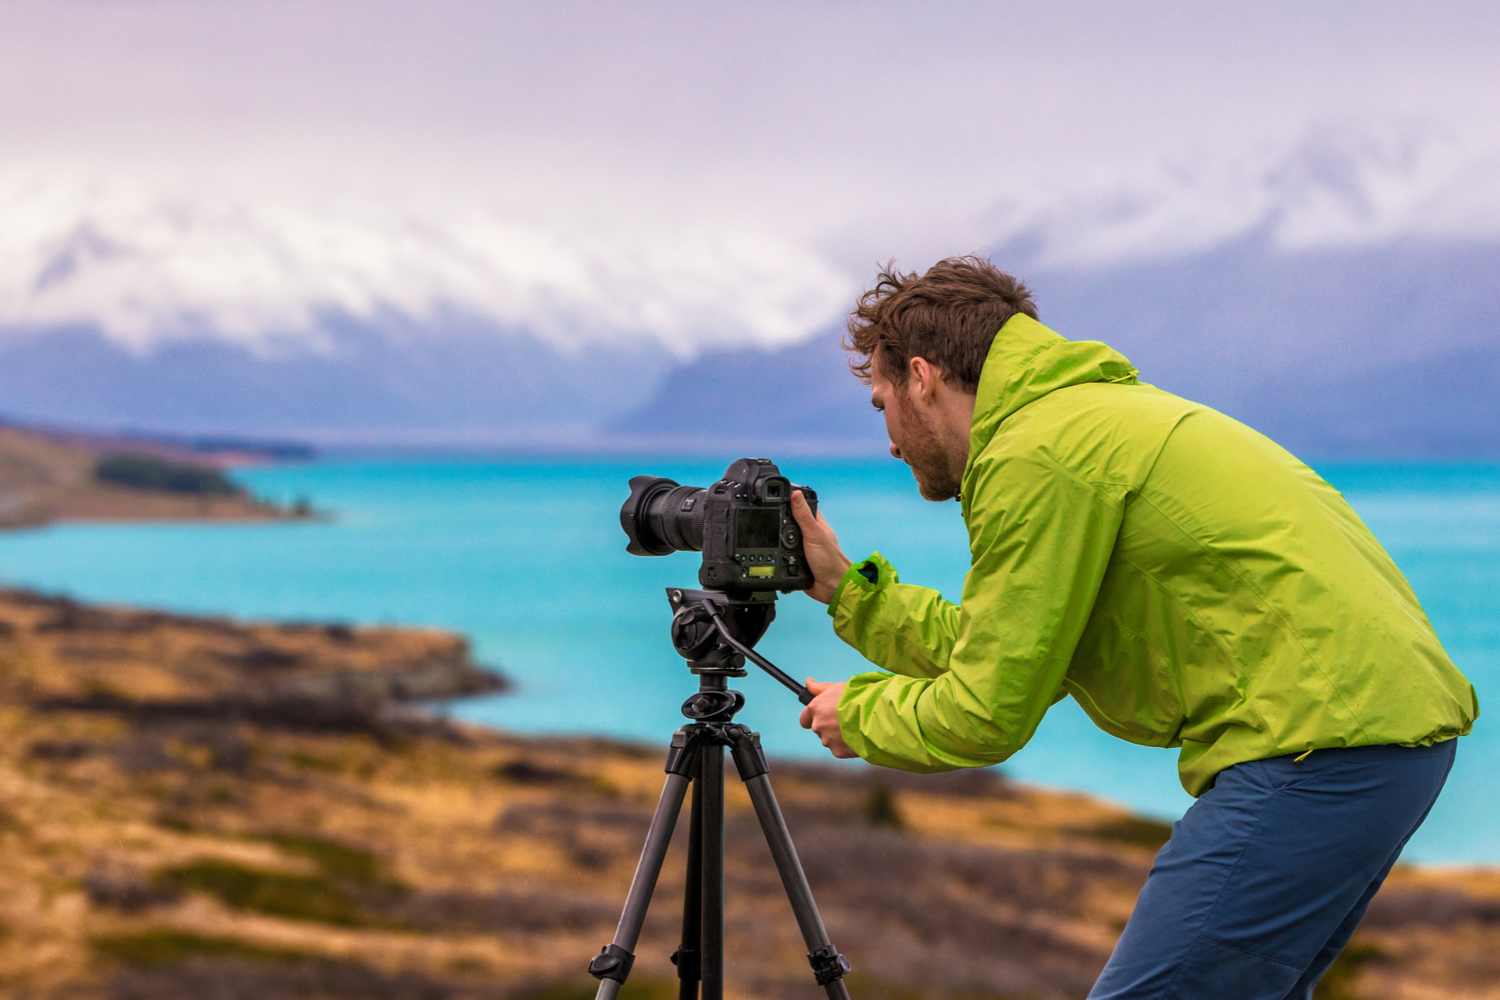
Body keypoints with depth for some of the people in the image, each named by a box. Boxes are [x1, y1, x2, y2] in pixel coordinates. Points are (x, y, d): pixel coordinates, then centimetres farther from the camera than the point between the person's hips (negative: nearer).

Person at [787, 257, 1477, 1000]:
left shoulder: (1035, 454, -9)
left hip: (1319, 751, -11)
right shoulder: (1097, 419, 22)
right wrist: (847, 587, 27)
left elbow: (989, 715, -8)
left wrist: (857, 714, 10)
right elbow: (995, 654, 22)